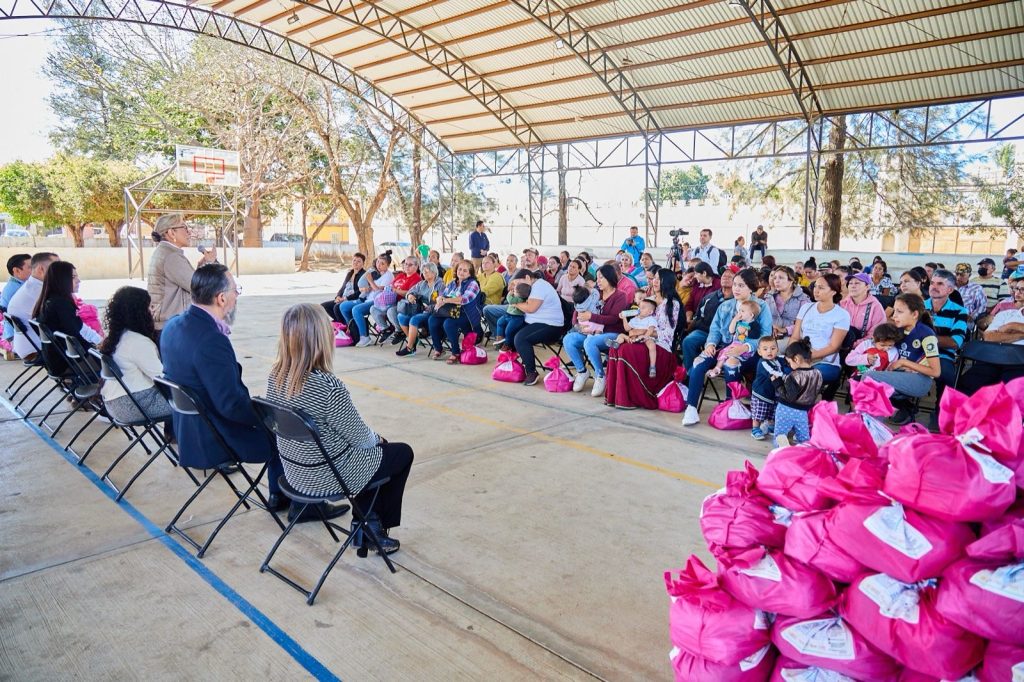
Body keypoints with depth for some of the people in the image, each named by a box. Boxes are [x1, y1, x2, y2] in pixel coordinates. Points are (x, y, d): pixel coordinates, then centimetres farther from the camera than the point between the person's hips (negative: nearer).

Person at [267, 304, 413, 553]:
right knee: (402, 453, 18)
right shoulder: (328, 387, -31)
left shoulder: (276, 376, -8)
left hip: (295, 471, 7)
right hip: (327, 476, -7)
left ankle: (365, 523, 31)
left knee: (377, 448, 28)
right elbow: (360, 438, -18)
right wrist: (376, 438, 5)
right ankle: (373, 526, 30)